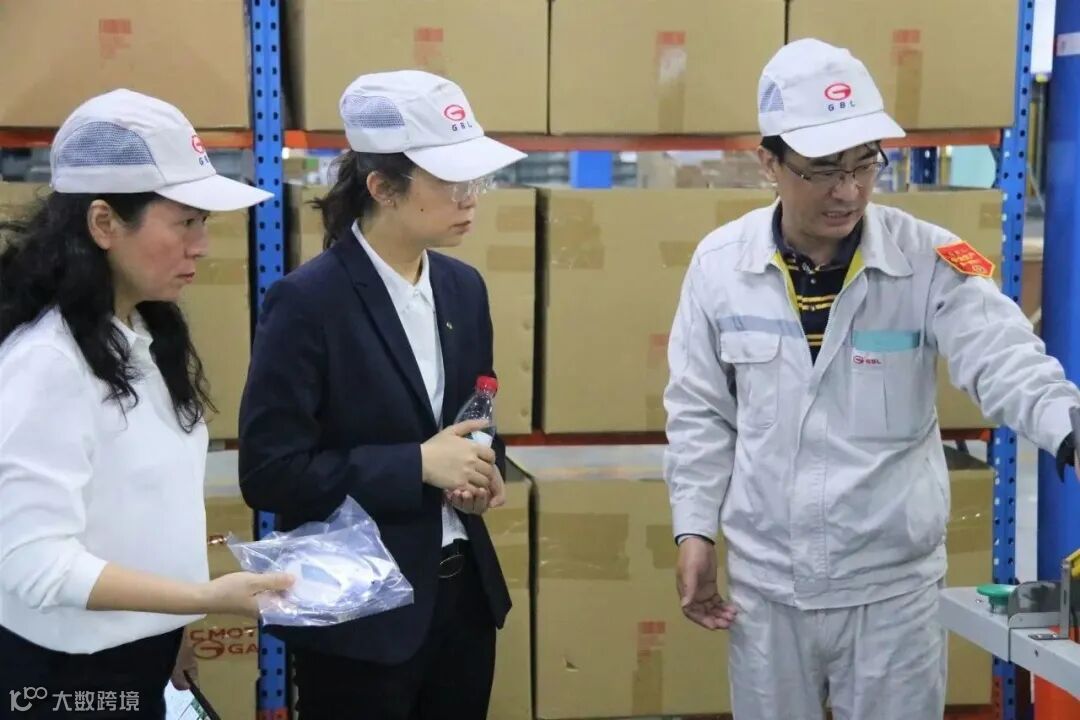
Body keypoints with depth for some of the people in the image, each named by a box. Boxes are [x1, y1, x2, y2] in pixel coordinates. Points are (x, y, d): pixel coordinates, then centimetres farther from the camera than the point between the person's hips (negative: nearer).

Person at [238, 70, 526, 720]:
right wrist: (417, 466, -21)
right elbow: (269, 472, -18)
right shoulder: (307, 301, -16)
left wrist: (482, 474, -4)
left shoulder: (464, 288, 5)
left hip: (464, 592, 6)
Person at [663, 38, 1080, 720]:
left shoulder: (930, 260, -10)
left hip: (892, 583, -1)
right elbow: (700, 412, 4)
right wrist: (695, 532, 0)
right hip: (766, 581, 2)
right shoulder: (720, 263, -4)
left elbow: (1005, 360, -20)